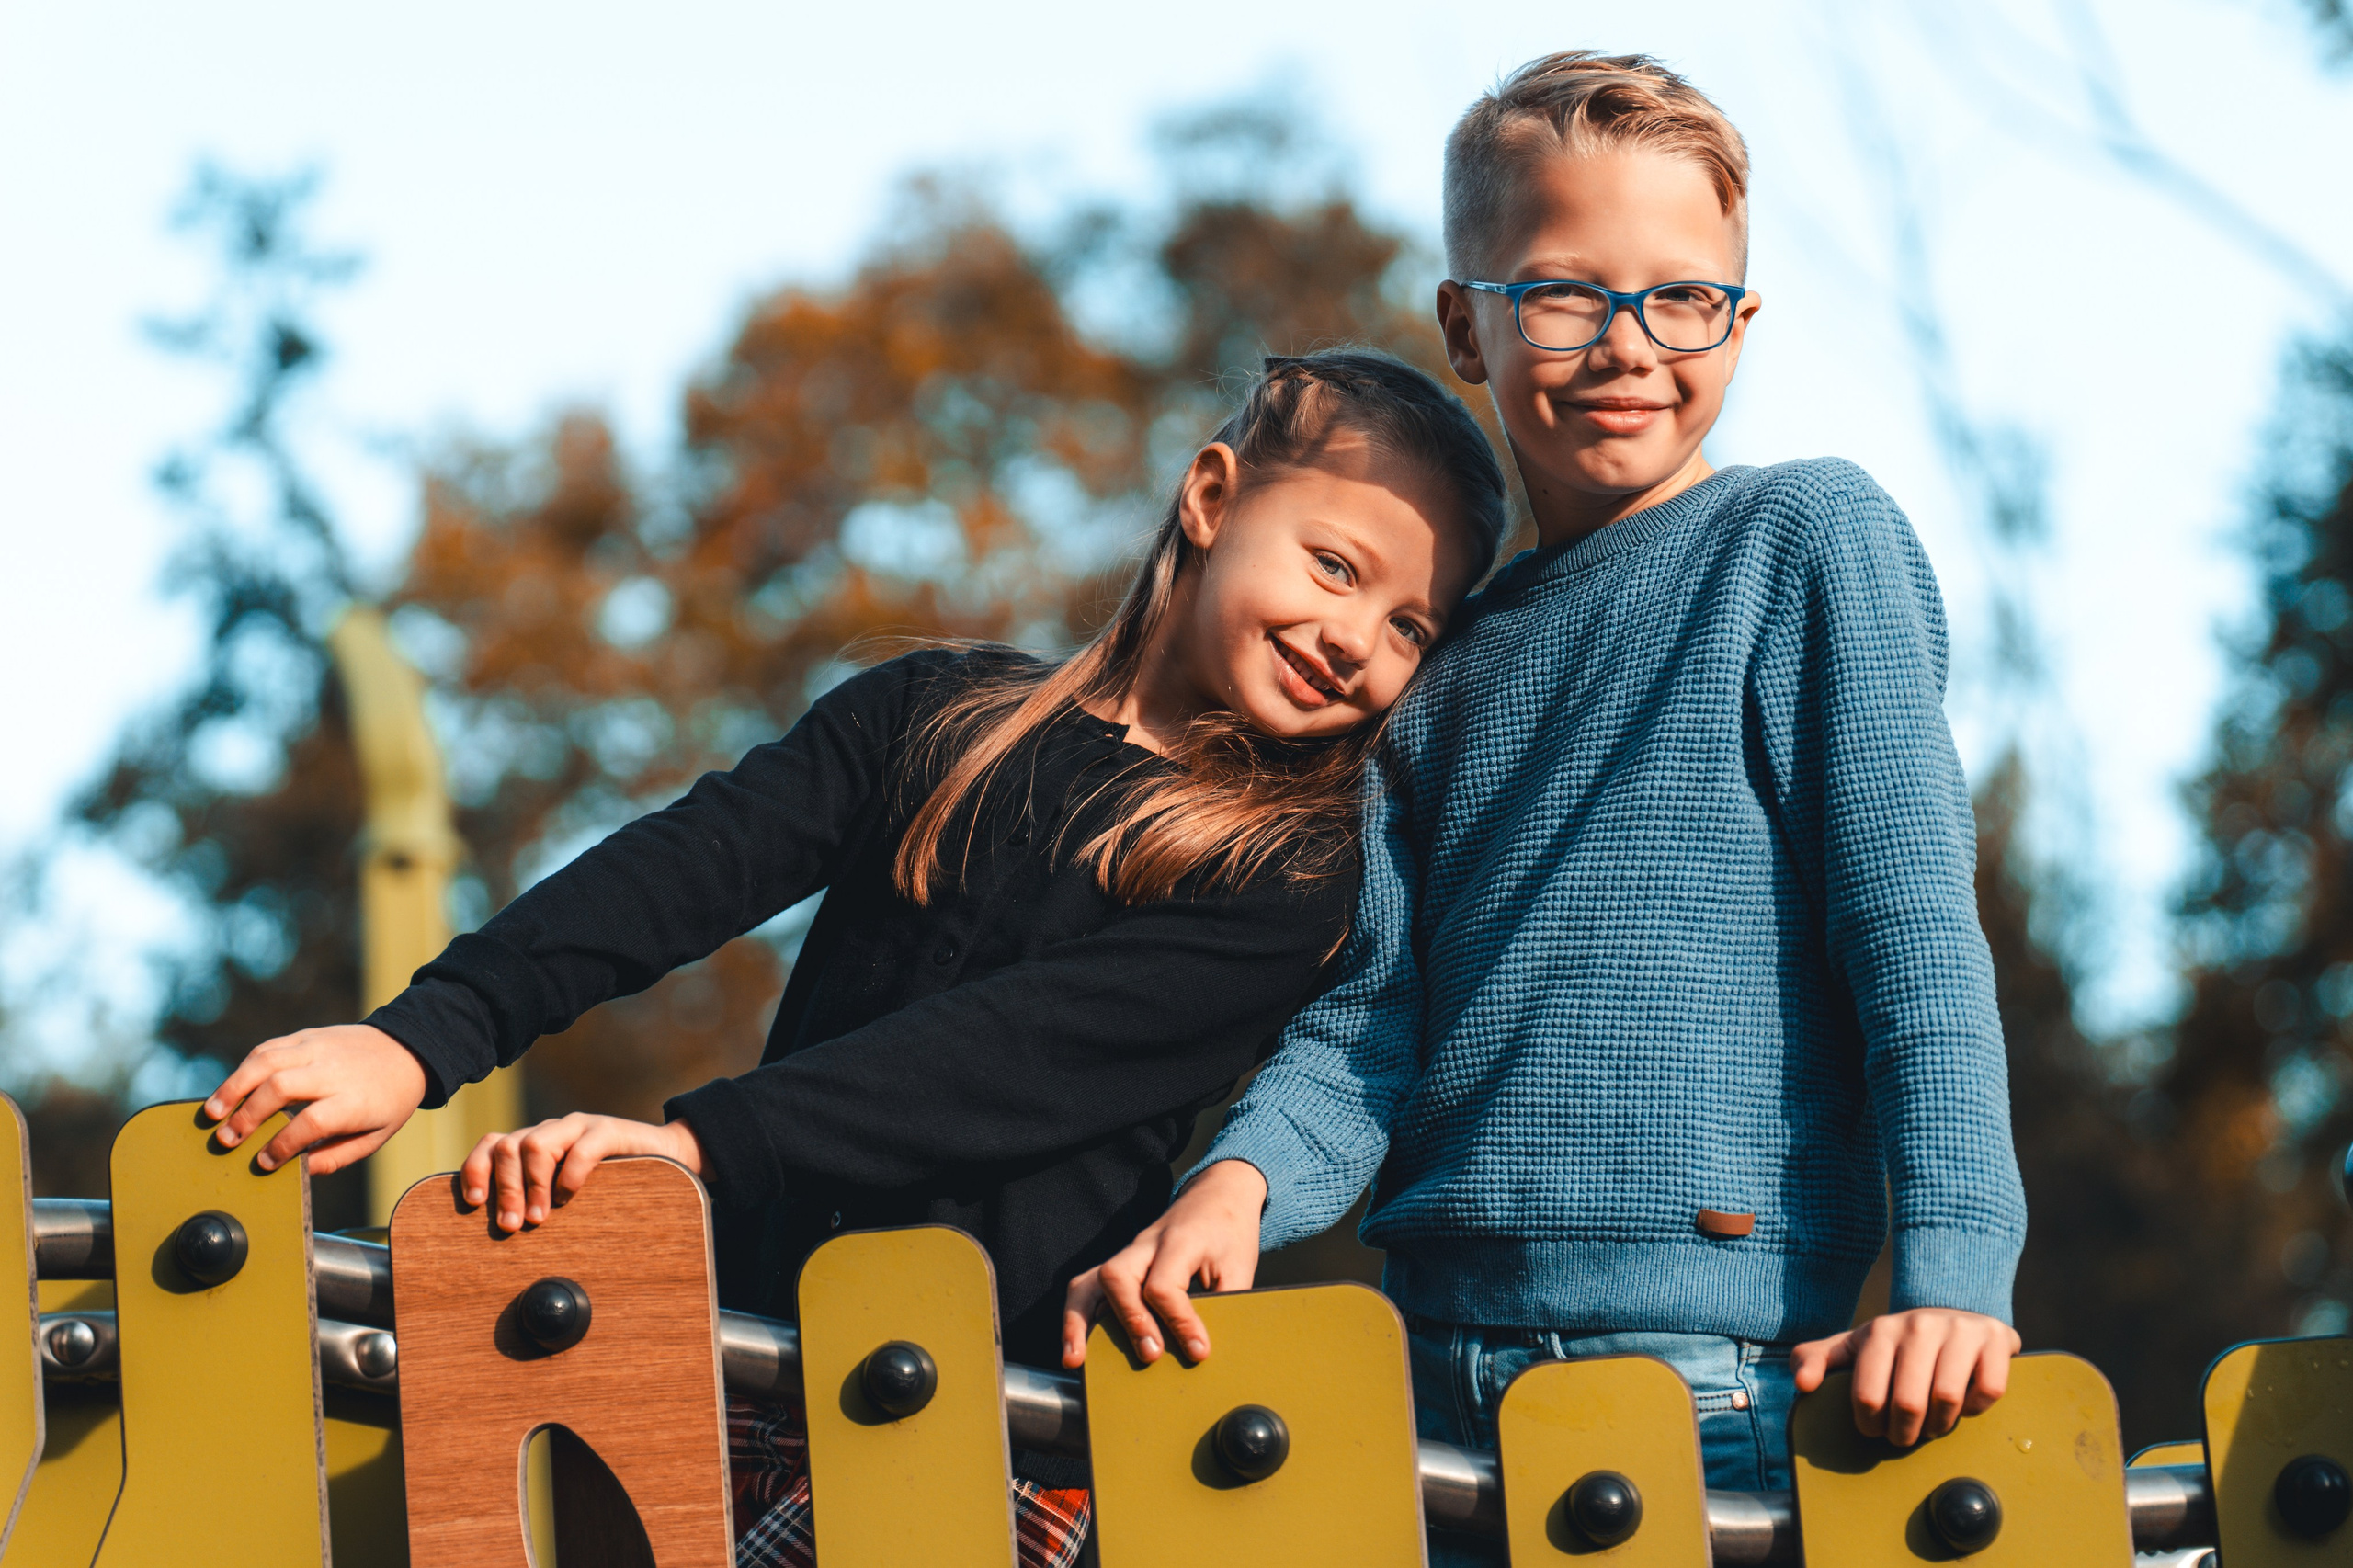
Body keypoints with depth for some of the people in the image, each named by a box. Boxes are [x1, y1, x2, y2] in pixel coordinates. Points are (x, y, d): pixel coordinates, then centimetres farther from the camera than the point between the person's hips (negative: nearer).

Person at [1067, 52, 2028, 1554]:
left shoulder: (1810, 538, 3)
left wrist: (1949, 1274, -18)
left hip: (1718, 1367, -5)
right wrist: (1237, 1184, -10)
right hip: (1439, 1362, 5)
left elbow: (1916, 929, -6)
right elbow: (1376, 1020, 11)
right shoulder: (1453, 649, 18)